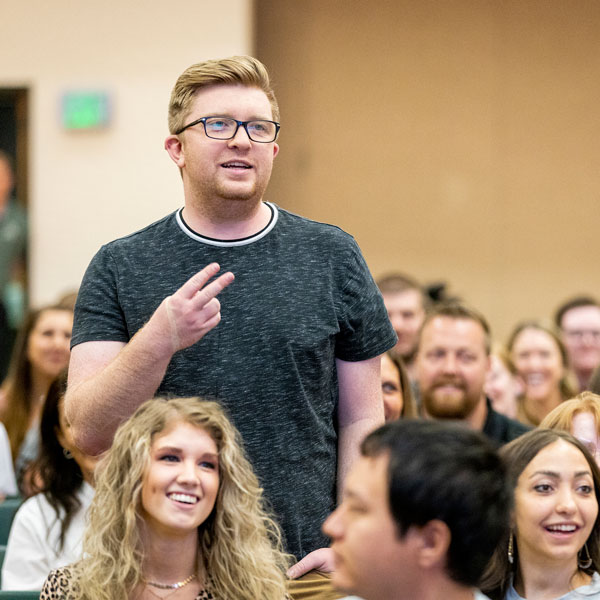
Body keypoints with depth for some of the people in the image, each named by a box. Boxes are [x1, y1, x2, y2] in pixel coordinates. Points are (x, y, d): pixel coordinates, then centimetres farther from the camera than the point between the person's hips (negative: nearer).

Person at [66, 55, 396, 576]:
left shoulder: (332, 257, 4)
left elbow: (360, 422, 6)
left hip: (309, 563, 1)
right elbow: (89, 431, -7)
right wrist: (157, 341, -23)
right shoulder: (119, 269, 1)